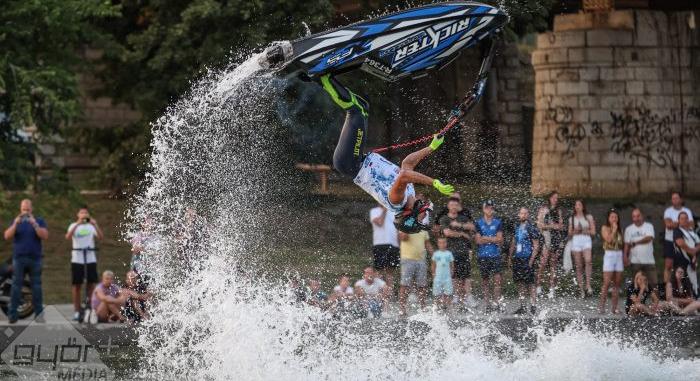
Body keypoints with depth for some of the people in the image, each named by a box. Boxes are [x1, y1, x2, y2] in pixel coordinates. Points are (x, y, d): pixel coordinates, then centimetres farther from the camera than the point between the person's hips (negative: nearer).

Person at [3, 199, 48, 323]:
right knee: (16, 286, -4)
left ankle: (39, 313, 4)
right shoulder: (15, 221, 10)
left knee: (36, 286, 1)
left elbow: (45, 236, -7)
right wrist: (16, 224, -16)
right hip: (19, 258, 0)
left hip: (35, 259, 0)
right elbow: (7, 236, -3)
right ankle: (12, 314, -5)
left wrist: (34, 224, -18)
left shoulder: (39, 221, 8)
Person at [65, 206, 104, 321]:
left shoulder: (91, 226, 8)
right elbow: (68, 237, -16)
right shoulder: (74, 226, 4)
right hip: (77, 259, -1)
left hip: (91, 259, 1)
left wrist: (95, 224, -22)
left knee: (91, 283, -1)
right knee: (76, 285, 1)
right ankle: (77, 311, 5)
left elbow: (100, 237, -8)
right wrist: (78, 223, -25)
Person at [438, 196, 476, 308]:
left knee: (467, 274, -8)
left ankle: (468, 296, -14)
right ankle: (460, 297, 1)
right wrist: (462, 233, 0)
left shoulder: (463, 218, 17)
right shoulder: (444, 219, 6)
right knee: (457, 276, -3)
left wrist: (459, 225, -7)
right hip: (452, 250, -2)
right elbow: (447, 232, -8)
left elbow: (472, 227, 1)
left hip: (464, 249, 2)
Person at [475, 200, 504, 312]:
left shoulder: (498, 223, 7)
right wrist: (493, 239, -7)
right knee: (485, 281, 4)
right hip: (482, 255, 0)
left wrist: (485, 238, -8)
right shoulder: (478, 223, 5)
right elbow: (478, 240, -3)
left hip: (495, 255, 0)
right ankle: (488, 304, 9)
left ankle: (497, 302, -8)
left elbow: (500, 239, -2)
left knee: (497, 278, -11)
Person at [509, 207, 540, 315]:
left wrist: (531, 260, -15)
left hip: (527, 259, -7)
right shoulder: (517, 227, 14)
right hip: (517, 259, 7)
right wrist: (510, 257, 16)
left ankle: (533, 306, 0)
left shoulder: (531, 229, -7)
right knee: (520, 283, 8)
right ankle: (522, 307, 13)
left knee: (530, 284, -4)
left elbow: (536, 246, -8)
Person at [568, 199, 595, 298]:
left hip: (586, 240, -2)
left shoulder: (589, 217, 9)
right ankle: (581, 289, 2)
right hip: (576, 241, 2)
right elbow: (570, 233, 16)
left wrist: (584, 230, -8)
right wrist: (575, 231, -5)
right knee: (579, 266, -1)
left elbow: (593, 232, 6)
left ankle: (588, 285, -29)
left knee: (588, 261, -27)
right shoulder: (572, 218, 15)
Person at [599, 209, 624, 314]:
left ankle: (614, 307, 6)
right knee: (606, 283, -12)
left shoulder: (619, 229, 16)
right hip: (609, 255, -6)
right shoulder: (605, 228, 0)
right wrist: (614, 230, -10)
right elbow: (608, 239, -15)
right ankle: (601, 306, -11)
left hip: (619, 255, 6)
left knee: (617, 284, 4)